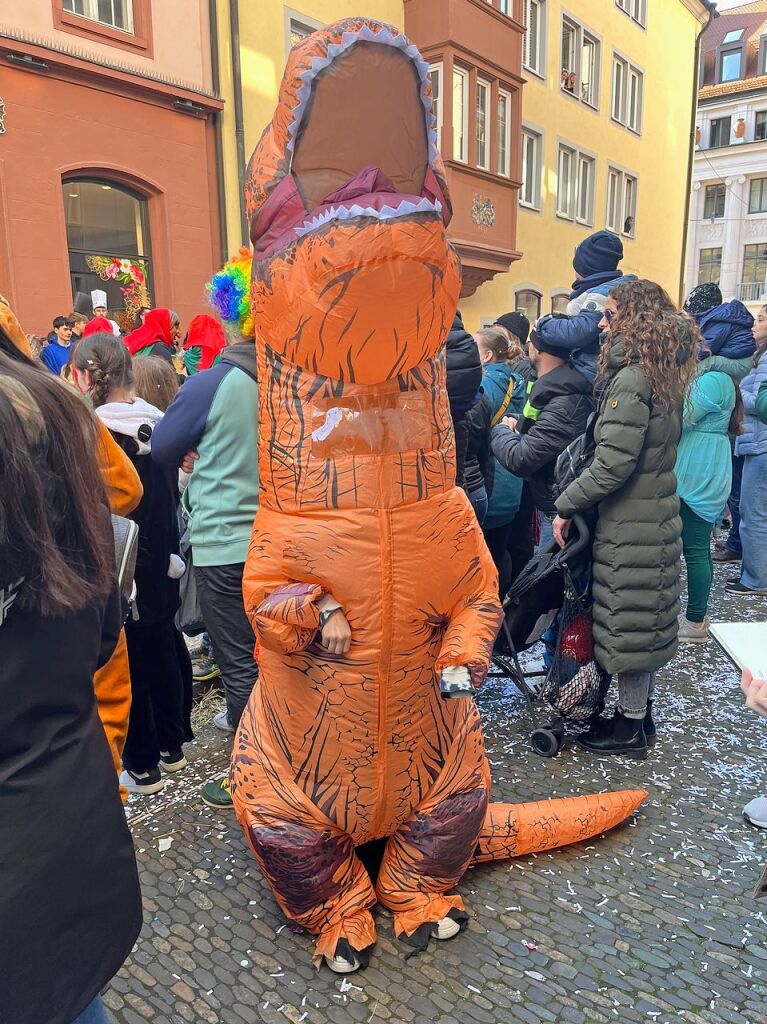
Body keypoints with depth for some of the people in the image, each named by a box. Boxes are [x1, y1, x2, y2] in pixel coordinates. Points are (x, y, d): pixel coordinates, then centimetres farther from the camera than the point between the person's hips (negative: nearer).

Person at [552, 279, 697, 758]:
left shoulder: (630, 380, -19)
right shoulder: (663, 374, 9)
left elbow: (612, 464, -24)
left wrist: (566, 506, -13)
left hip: (630, 523, -9)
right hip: (659, 514, 9)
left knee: (627, 622, 3)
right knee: (646, 618, 17)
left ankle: (631, 727, 18)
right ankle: (640, 713, 32)